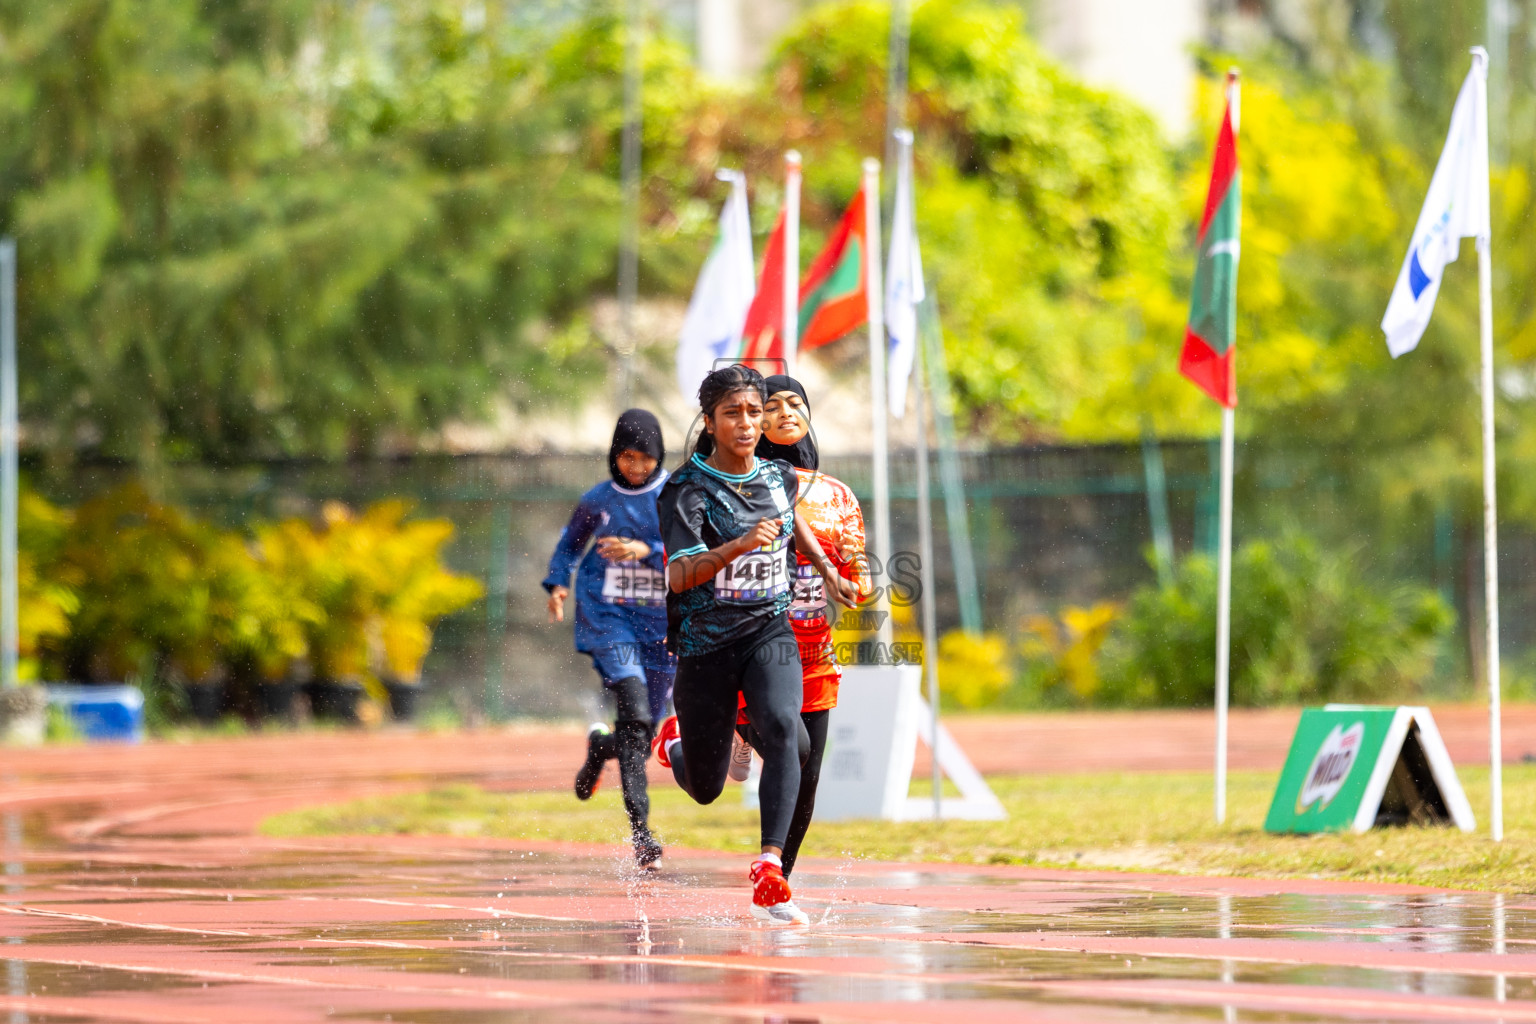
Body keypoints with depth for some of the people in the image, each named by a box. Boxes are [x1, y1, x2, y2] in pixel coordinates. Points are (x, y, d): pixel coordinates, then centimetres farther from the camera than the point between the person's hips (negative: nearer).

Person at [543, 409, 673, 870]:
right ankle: (639, 825, -26)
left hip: (661, 621, 1)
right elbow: (570, 542, 22)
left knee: (645, 729, 7)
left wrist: (646, 551, -23)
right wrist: (558, 583, 6)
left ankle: (601, 745, 45)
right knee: (634, 708, -23)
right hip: (607, 615, -1)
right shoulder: (597, 501, 6)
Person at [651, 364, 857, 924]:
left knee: (784, 730, -29)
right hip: (706, 641, -3)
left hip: (769, 631, 3)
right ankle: (672, 742, 47)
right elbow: (679, 577, -25)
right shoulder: (689, 491, -12)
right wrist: (739, 545, -37)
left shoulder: (779, 476, 4)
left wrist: (827, 570, 27)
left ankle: (769, 872, -32)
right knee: (705, 789, 9)